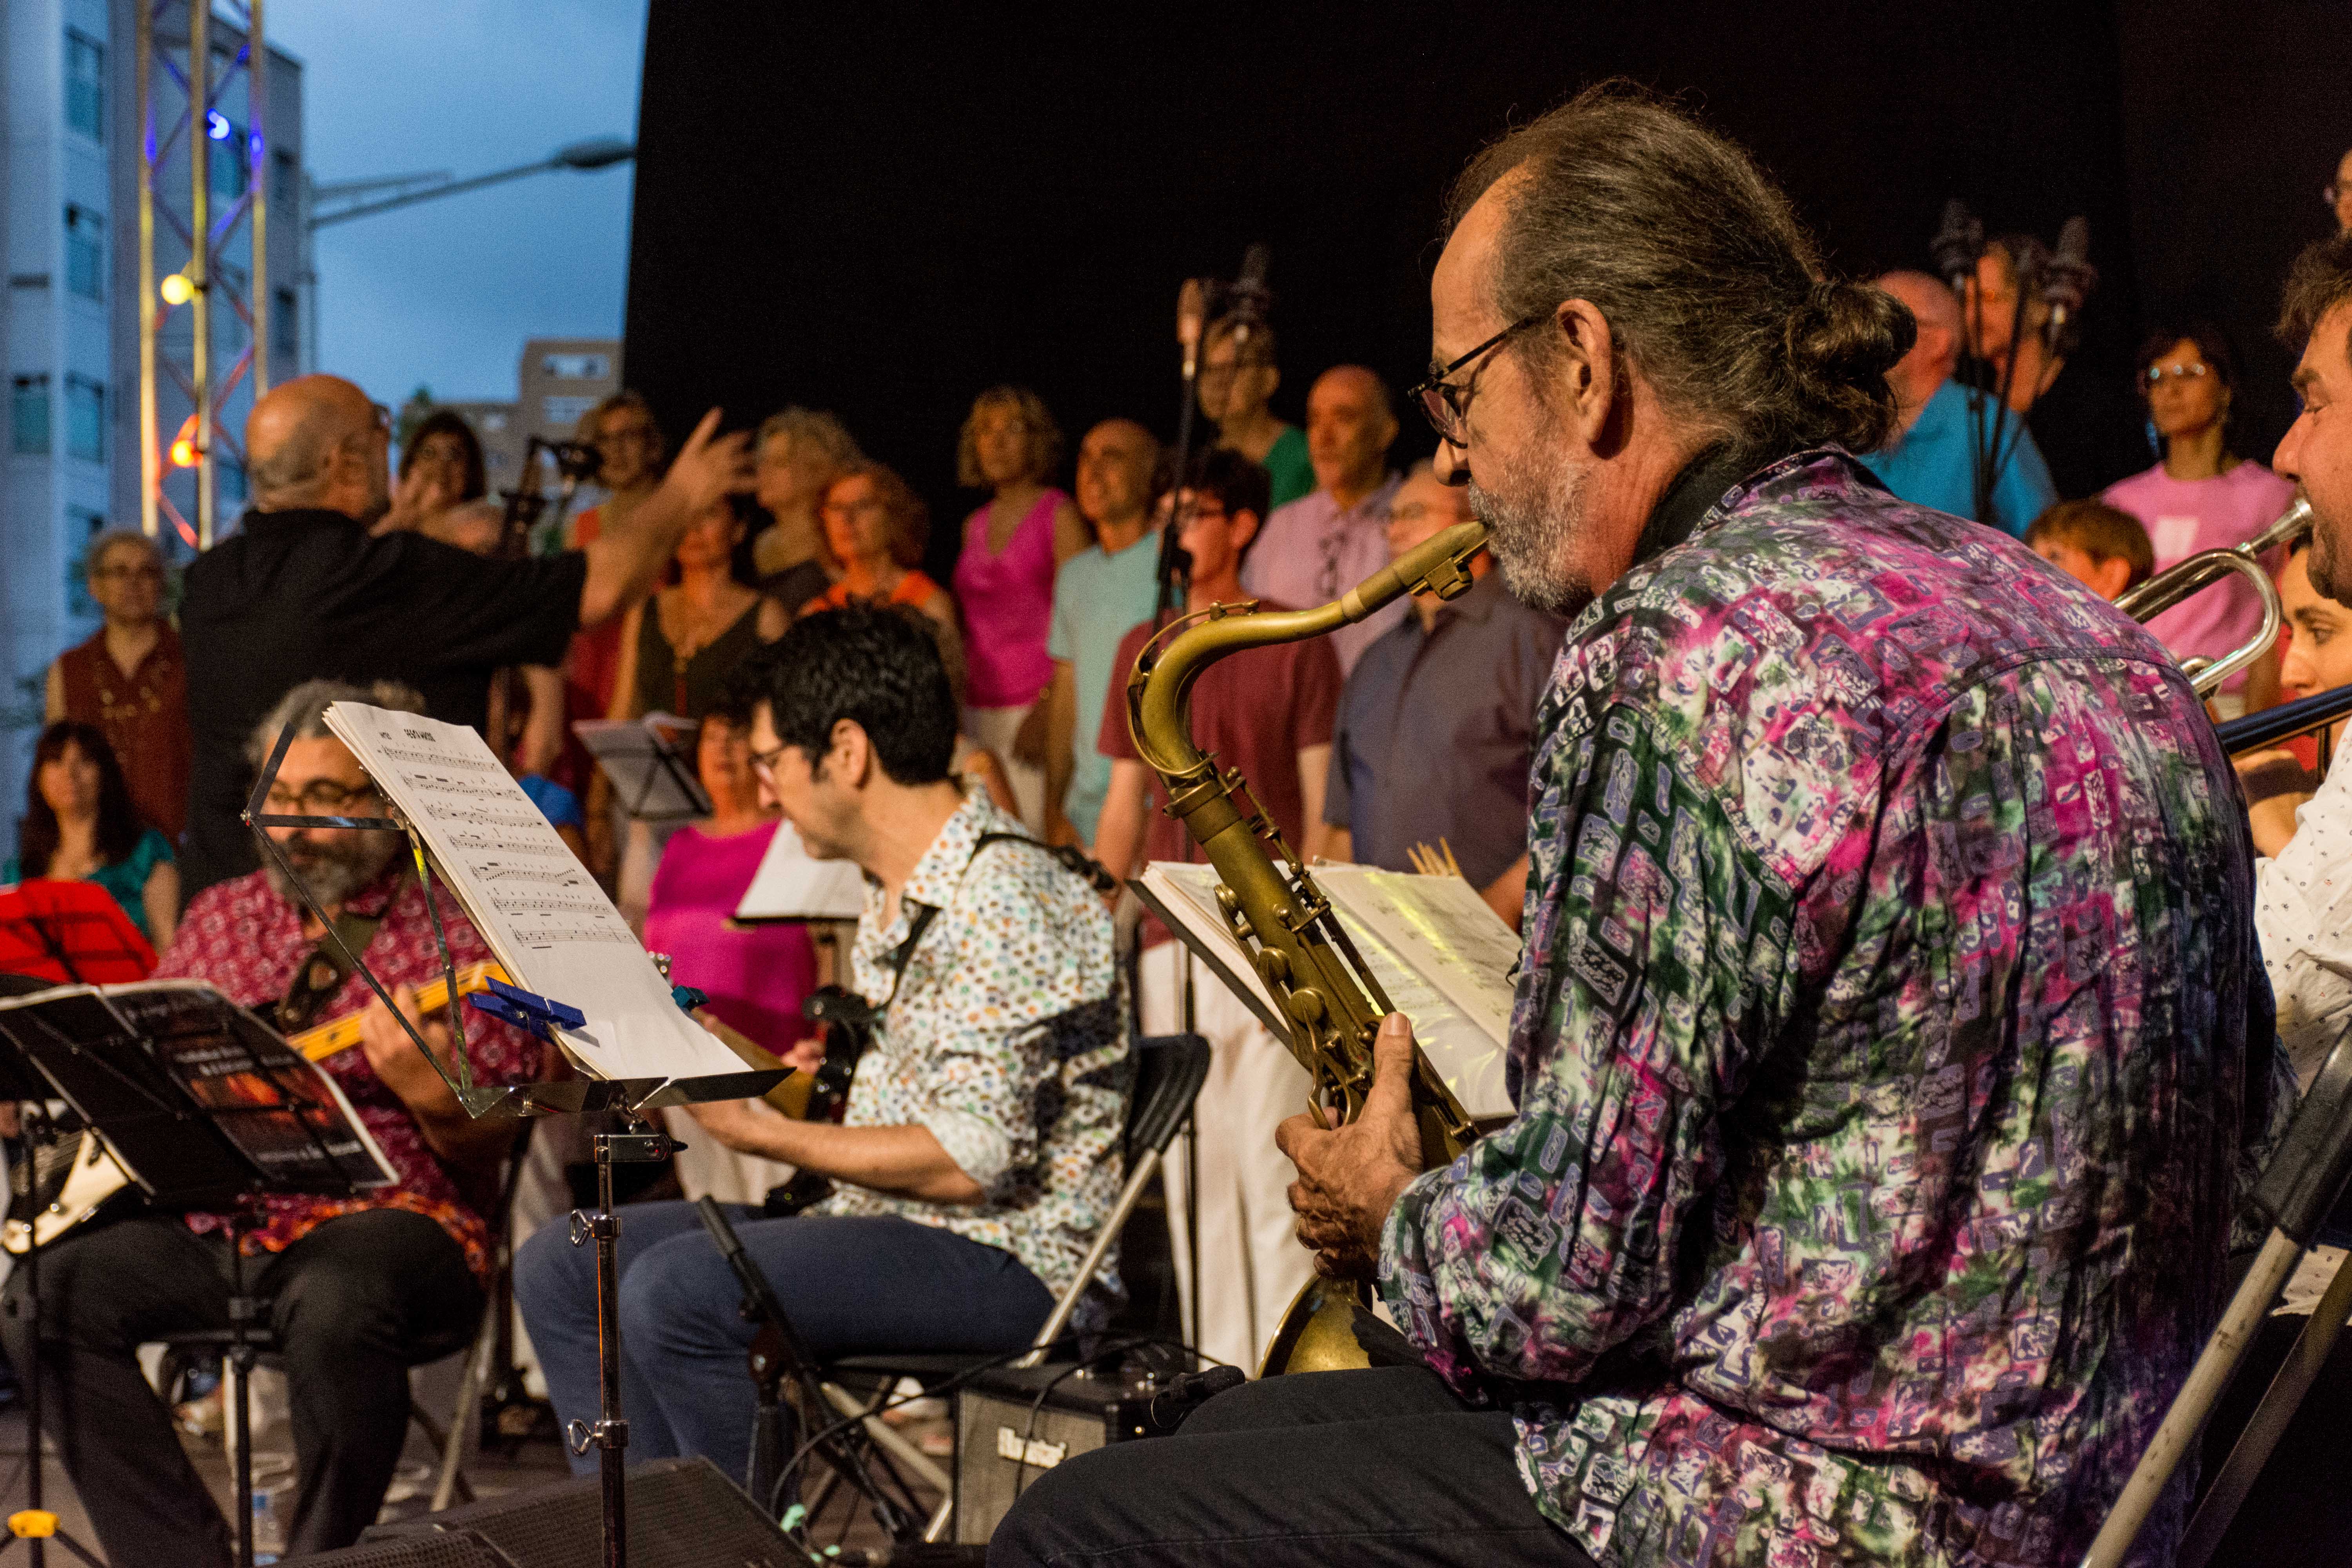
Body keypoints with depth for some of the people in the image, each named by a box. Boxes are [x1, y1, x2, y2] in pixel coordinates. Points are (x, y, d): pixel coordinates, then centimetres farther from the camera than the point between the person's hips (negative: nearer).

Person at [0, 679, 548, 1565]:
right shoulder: (221, 916, 18)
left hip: (382, 1216, -5)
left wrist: (428, 1095, -22)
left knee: (336, 1306, -38)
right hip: (211, 1218, 5)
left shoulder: (457, 938, 2)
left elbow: (486, 1151, -2)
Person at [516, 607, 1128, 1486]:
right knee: (561, 1266, 4)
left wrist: (767, 1135, -17)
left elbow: (974, 1162, -23)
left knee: (675, 1289, -28)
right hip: (880, 1222, 10)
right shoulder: (896, 894, 14)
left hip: (1010, 1258, -10)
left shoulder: (1003, 896, -17)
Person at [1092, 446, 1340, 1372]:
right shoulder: (1143, 652, 15)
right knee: (1192, 1179, 8)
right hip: (1169, 943, 5)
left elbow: (1321, 804, -3)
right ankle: (1214, 1375, 14)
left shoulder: (1296, 646, 0)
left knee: (1270, 1173, -8)